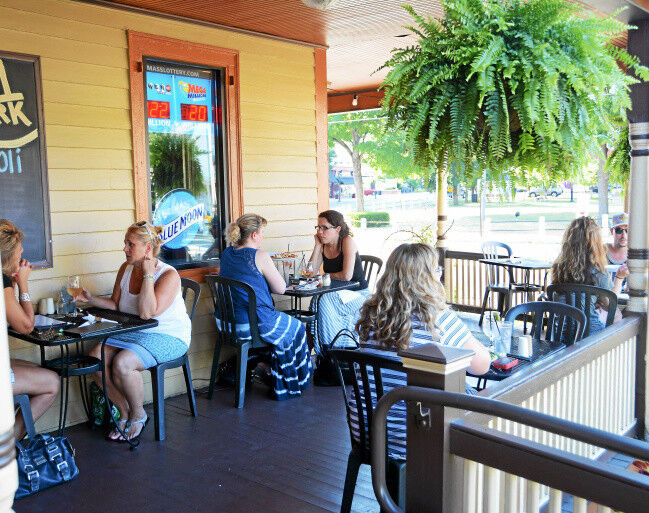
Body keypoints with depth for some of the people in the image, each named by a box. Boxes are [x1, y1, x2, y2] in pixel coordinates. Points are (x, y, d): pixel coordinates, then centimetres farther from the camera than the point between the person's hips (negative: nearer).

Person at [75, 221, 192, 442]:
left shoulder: (168, 275, -17)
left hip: (168, 337, -7)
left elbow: (147, 313, -28)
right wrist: (91, 299, -2)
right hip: (132, 333, 8)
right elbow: (115, 304, 14)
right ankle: (124, 412, 2)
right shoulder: (126, 268, 6)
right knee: (96, 357, -16)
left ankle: (138, 415, -2)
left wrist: (148, 274, -25)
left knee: (122, 363, -30)